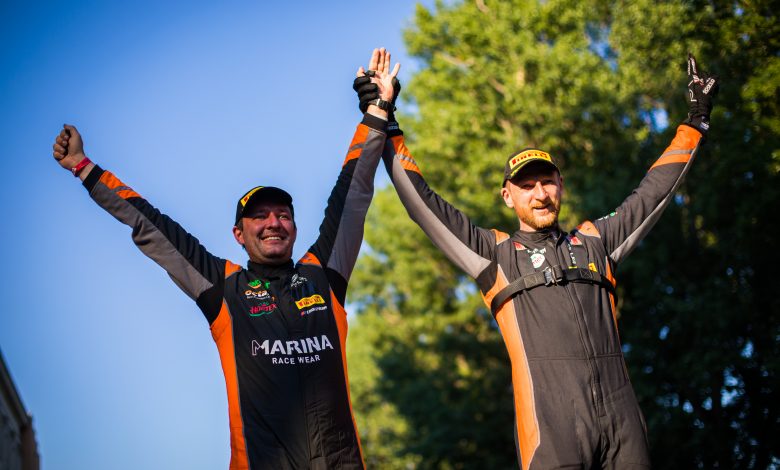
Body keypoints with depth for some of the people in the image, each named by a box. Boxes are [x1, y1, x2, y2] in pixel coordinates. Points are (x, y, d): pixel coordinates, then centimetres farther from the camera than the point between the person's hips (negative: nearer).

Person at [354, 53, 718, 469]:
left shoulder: (594, 241, 22)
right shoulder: (495, 252, 13)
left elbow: (653, 193, 28)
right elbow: (422, 204, 9)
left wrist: (695, 122, 31)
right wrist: (384, 128, 6)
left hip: (621, 415, 3)